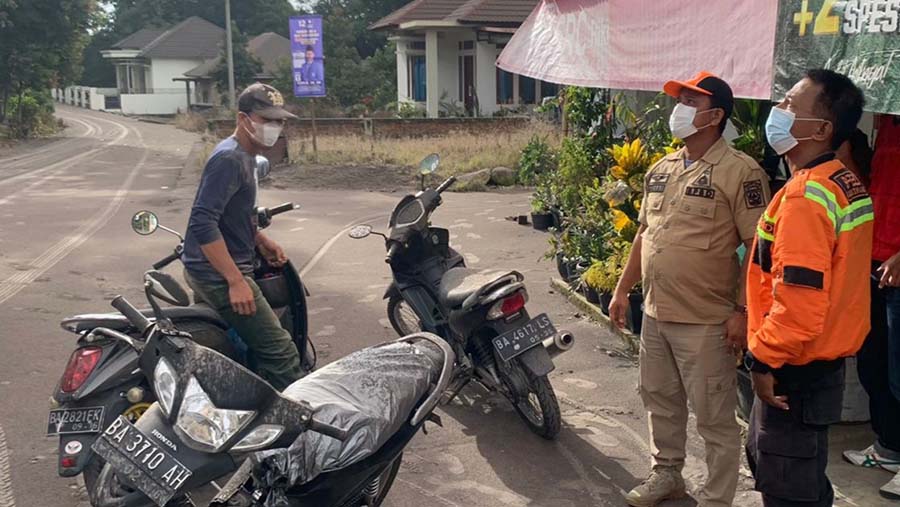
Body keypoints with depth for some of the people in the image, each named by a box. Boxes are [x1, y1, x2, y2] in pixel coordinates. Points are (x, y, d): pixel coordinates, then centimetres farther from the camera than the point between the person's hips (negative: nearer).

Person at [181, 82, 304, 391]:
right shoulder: (229, 159, -18)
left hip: (217, 273, 11)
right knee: (280, 352, -13)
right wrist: (236, 281, -28)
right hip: (219, 275, -11)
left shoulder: (244, 156, 14)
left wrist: (262, 242, 14)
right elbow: (203, 223, -27)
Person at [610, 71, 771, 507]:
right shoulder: (660, 169, 10)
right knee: (660, 401, 21)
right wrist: (623, 289, 16)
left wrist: (743, 311, -18)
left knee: (714, 418, 5)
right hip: (655, 314, 8)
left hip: (706, 322, -7)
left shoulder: (740, 171, -13)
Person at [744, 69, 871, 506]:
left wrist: (764, 359, -16)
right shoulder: (849, 186, 7)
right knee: (765, 457, 24)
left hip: (795, 372, -9)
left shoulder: (806, 197, -24)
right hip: (827, 360, 9)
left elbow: (799, 300, -29)